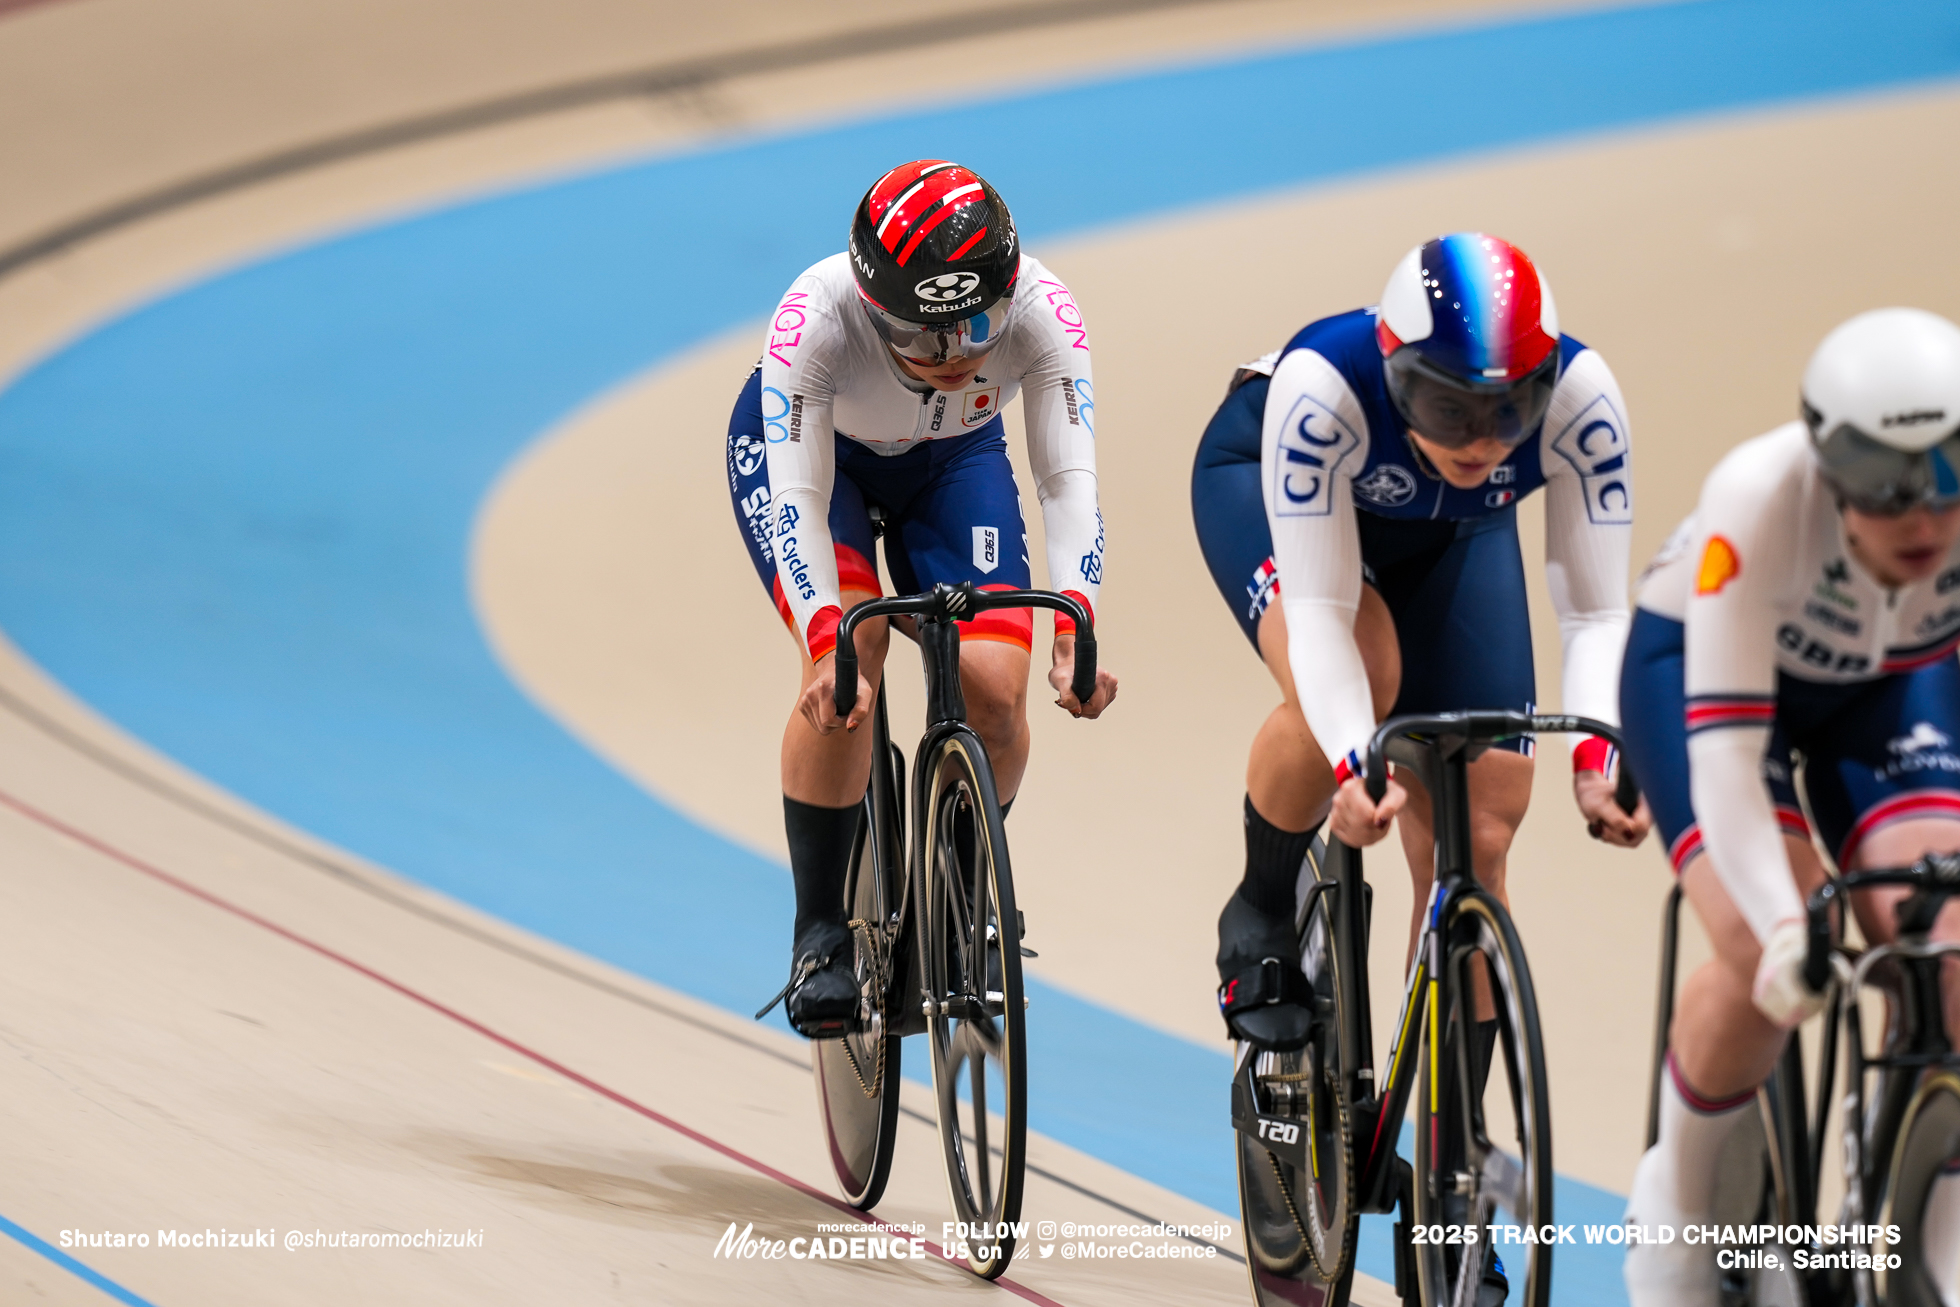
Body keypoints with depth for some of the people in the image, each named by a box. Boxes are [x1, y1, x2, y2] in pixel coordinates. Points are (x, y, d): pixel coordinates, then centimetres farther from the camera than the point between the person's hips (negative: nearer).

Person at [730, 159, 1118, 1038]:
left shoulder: (1040, 312, -34)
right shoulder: (816, 317, -40)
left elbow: (1069, 477, -35)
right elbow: (797, 494, -40)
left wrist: (1075, 631, -50)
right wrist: (827, 646, -54)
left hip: (952, 462, 2)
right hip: (806, 450, -2)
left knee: (994, 688, -17)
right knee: (849, 661, -27)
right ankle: (820, 938, -13)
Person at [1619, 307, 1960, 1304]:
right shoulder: (1760, 502, -39)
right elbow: (1724, 746, -40)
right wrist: (1783, 928, -53)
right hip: (1701, 664, -3)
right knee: (1765, 963, -25)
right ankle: (1680, 1207, 0)